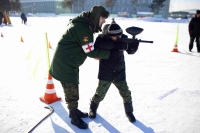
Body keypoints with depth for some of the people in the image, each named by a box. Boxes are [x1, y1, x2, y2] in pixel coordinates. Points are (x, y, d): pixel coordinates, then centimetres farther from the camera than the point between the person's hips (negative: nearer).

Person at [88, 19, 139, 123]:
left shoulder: (122, 38, -7)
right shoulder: (102, 38, -15)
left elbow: (130, 51, -7)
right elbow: (98, 46, -36)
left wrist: (134, 45, -30)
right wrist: (115, 44, -41)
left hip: (119, 73, 3)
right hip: (105, 74, -2)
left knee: (126, 94, 6)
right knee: (100, 94, 8)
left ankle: (129, 112, 28)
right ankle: (93, 108, 37)